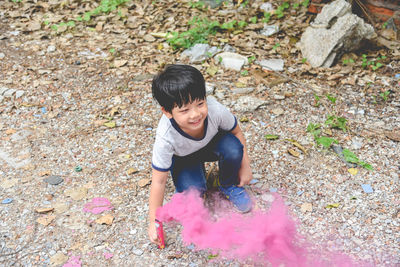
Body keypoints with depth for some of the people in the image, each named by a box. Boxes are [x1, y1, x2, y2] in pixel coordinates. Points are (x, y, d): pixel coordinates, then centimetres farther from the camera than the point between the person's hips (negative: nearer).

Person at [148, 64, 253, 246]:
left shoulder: (215, 110, -35)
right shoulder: (166, 138, -39)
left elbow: (237, 133, -12)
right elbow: (159, 181, -28)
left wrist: (245, 166, -7)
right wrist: (154, 222, -25)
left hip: (212, 144, 2)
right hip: (183, 158, -2)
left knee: (232, 147, -31)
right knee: (192, 190, -30)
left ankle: (228, 186, -1)